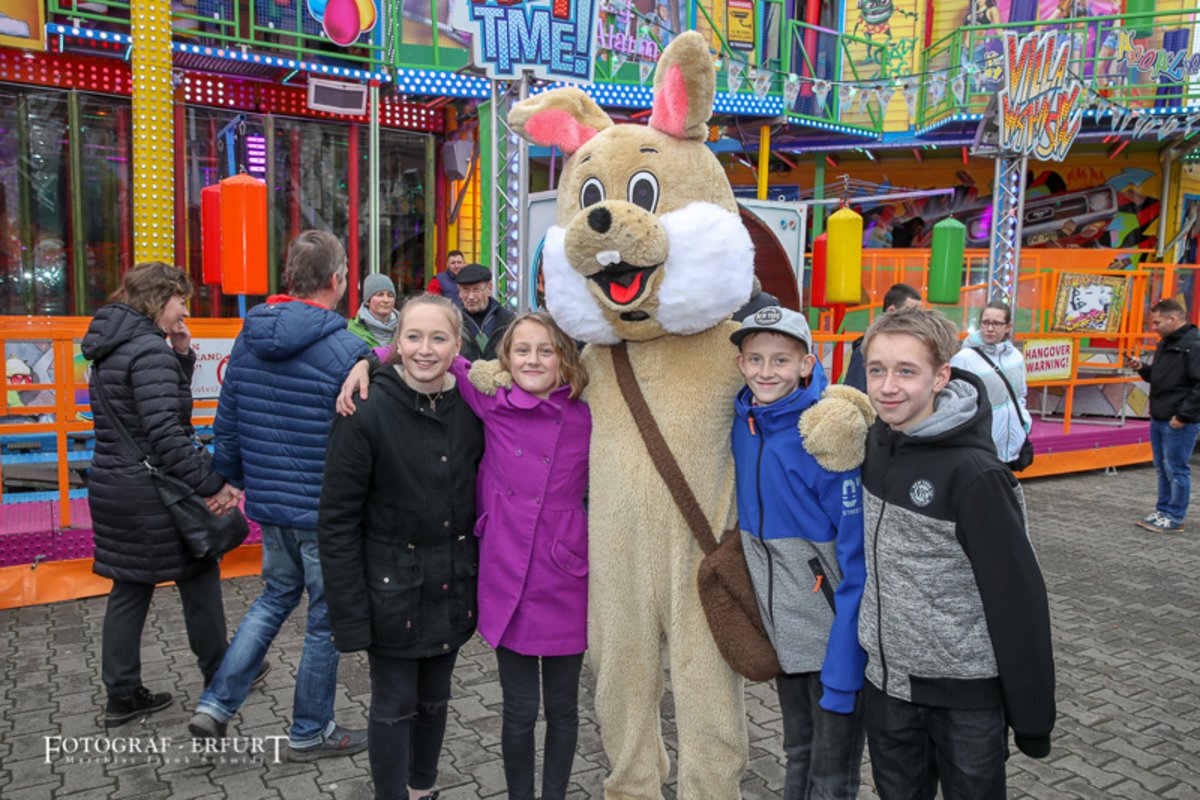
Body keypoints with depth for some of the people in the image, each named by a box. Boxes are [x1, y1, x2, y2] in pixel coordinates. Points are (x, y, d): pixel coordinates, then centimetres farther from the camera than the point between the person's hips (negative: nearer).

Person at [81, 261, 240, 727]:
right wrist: (212, 484, -23)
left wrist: (182, 354, 5)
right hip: (153, 493, -9)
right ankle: (220, 678, 23)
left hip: (112, 488, 9)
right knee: (199, 579, 8)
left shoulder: (110, 349, 12)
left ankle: (122, 696, 23)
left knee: (130, 588, 15)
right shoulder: (150, 350, -19)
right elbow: (165, 433, -25)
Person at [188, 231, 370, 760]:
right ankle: (310, 732, 26)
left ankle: (216, 704, 22)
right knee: (327, 616, 10)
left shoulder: (248, 339, 3)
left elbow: (227, 424, 10)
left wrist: (238, 481, 22)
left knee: (277, 594, 27)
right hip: (326, 511, -6)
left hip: (268, 502, 7)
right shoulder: (347, 352, -19)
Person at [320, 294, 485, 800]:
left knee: (435, 698, 20)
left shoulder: (472, 408, -3)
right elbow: (338, 521, -13)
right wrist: (350, 615, -14)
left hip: (453, 587, 4)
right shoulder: (368, 413, -16)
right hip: (392, 588, -4)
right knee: (394, 706, 8)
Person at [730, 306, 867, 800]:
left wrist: (843, 671, -21)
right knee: (797, 754, 23)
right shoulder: (742, 423, -2)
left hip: (833, 632, -6)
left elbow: (859, 557, -21)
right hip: (778, 629, 6)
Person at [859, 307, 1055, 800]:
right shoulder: (876, 441, -2)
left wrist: (1032, 716, -12)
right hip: (885, 677, 6)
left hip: (966, 691, -6)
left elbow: (1018, 598, -17)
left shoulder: (974, 475, -21)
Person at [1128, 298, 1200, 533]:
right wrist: (1143, 368, 6)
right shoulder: (1165, 343, 15)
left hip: (1179, 423, -9)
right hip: (1159, 418, 9)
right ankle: (1163, 511, 25)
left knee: (1176, 470, -1)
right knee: (1162, 469, 15)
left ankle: (1174, 518, 8)